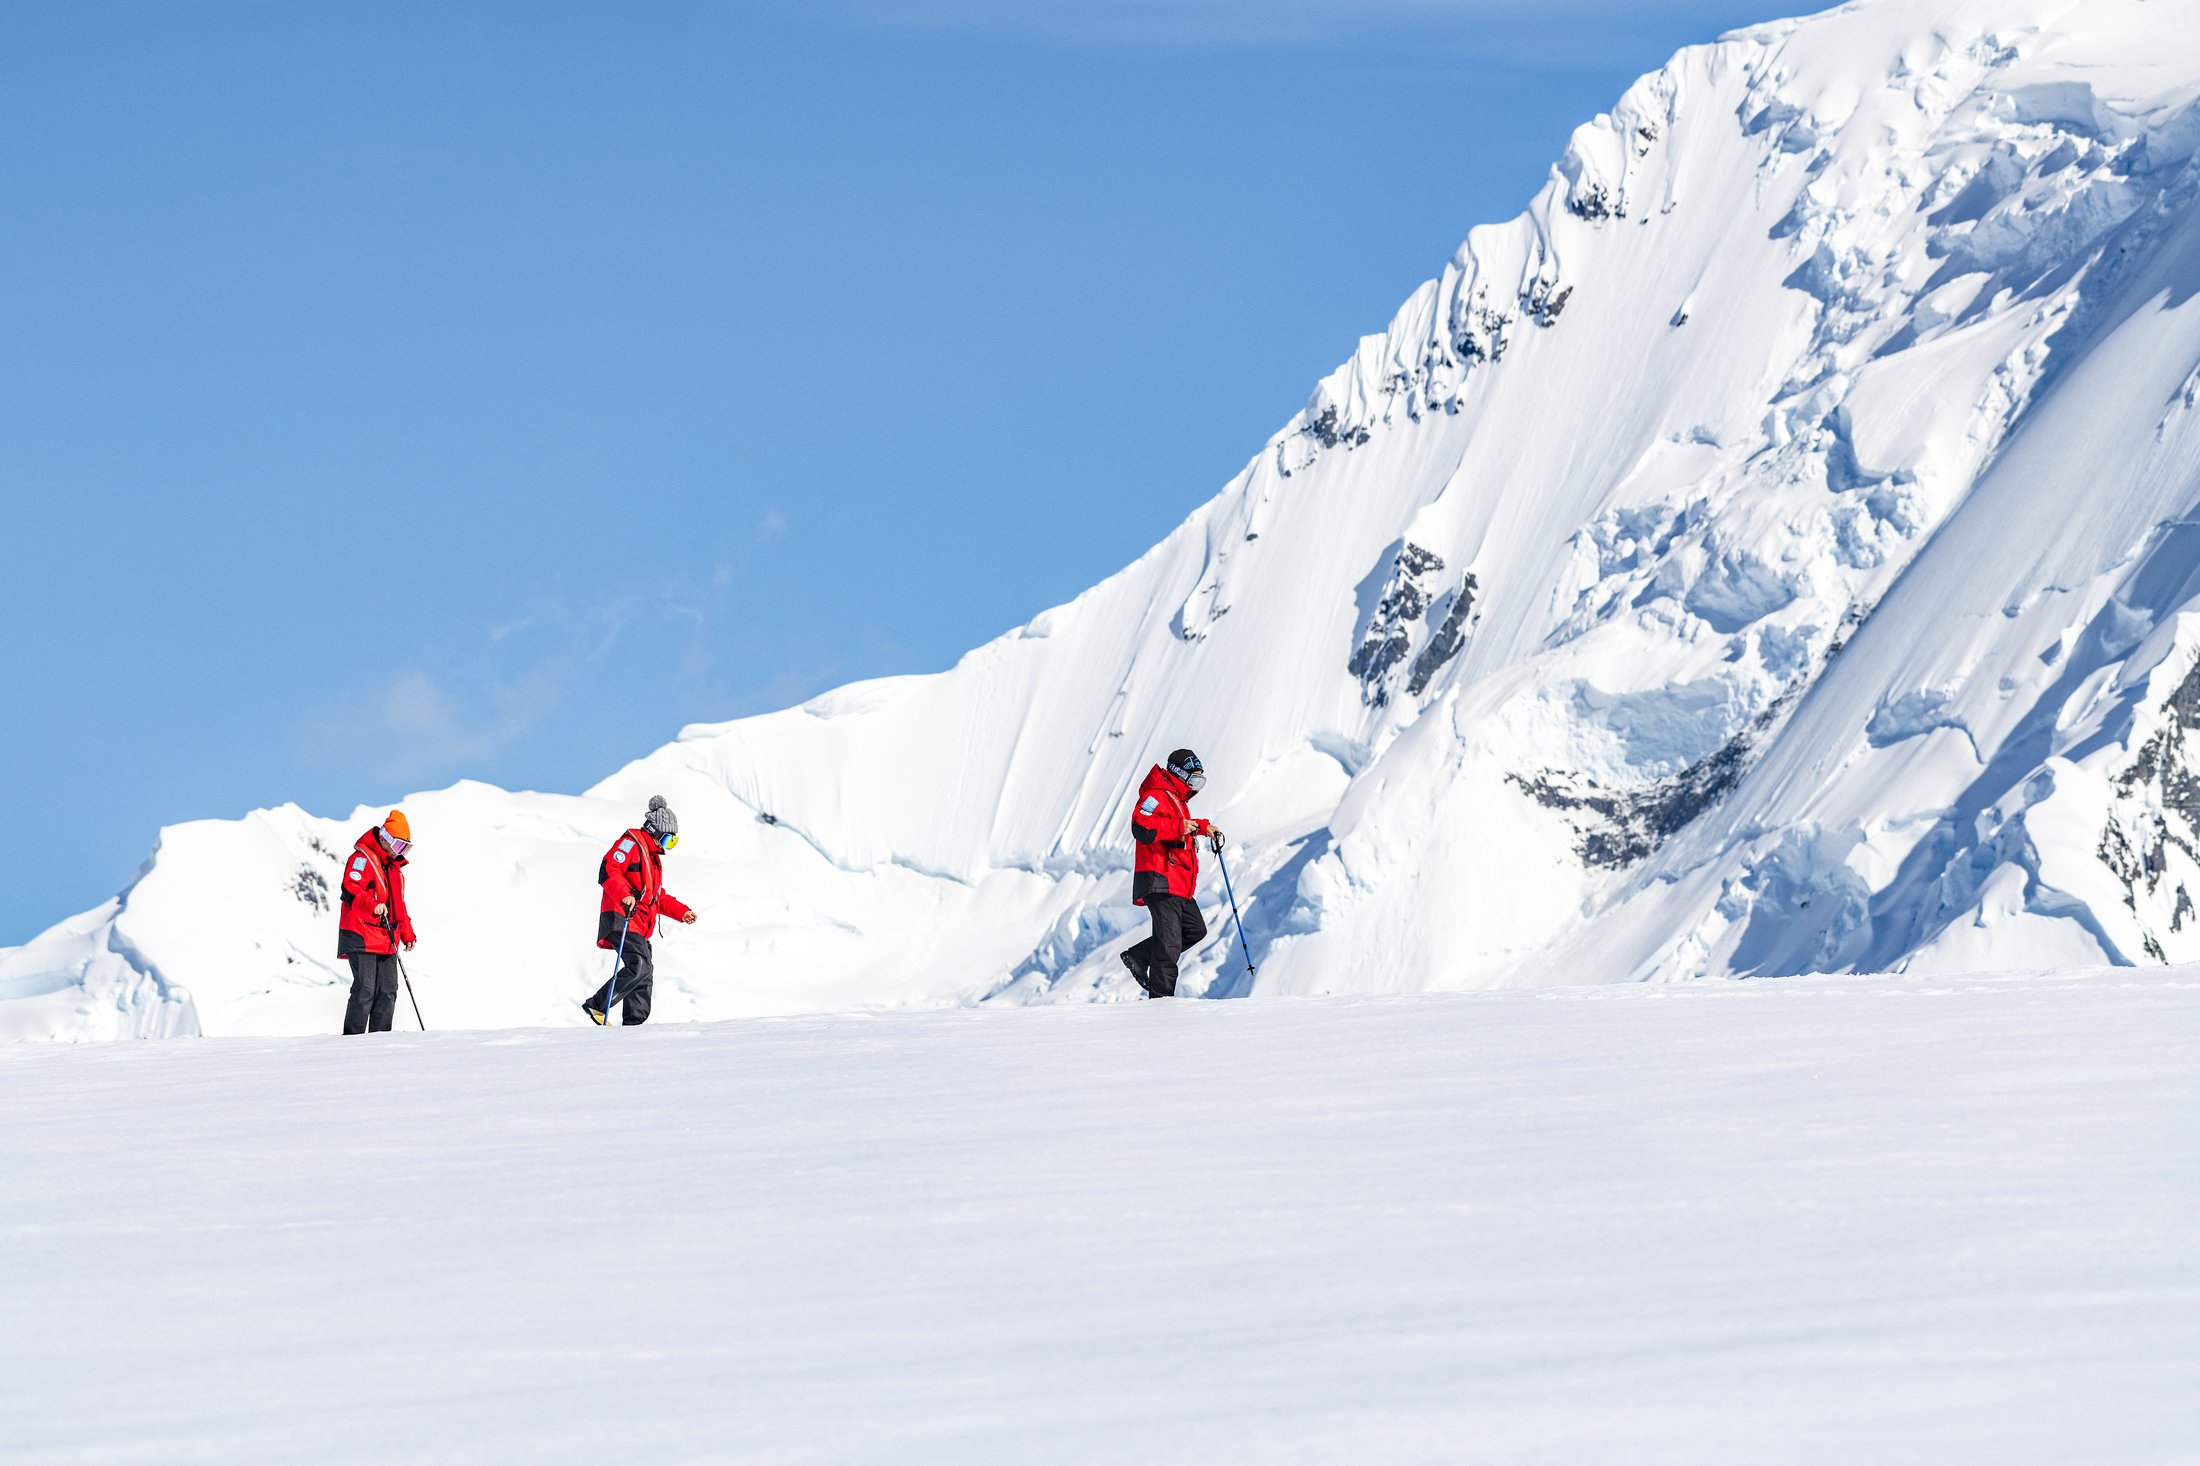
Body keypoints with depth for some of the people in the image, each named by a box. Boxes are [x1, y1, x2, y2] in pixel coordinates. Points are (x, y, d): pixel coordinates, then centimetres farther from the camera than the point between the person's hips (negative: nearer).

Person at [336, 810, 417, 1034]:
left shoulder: (394, 867, 23)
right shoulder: (362, 859, -6)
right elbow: (350, 890, -21)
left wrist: (407, 933, 27)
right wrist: (373, 905, -36)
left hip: (386, 939, 9)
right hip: (361, 936, -9)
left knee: (388, 991, 3)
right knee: (365, 989, -14)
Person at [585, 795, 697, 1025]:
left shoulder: (653, 856, 28)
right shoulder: (631, 843, -4)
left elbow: (658, 897, 35)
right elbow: (608, 870, -18)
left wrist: (682, 912, 26)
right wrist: (624, 895, -31)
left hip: (639, 927, 10)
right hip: (622, 919, -10)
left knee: (644, 973, 5)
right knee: (640, 967, -22)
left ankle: (633, 1023, 6)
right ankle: (598, 1006, -17)